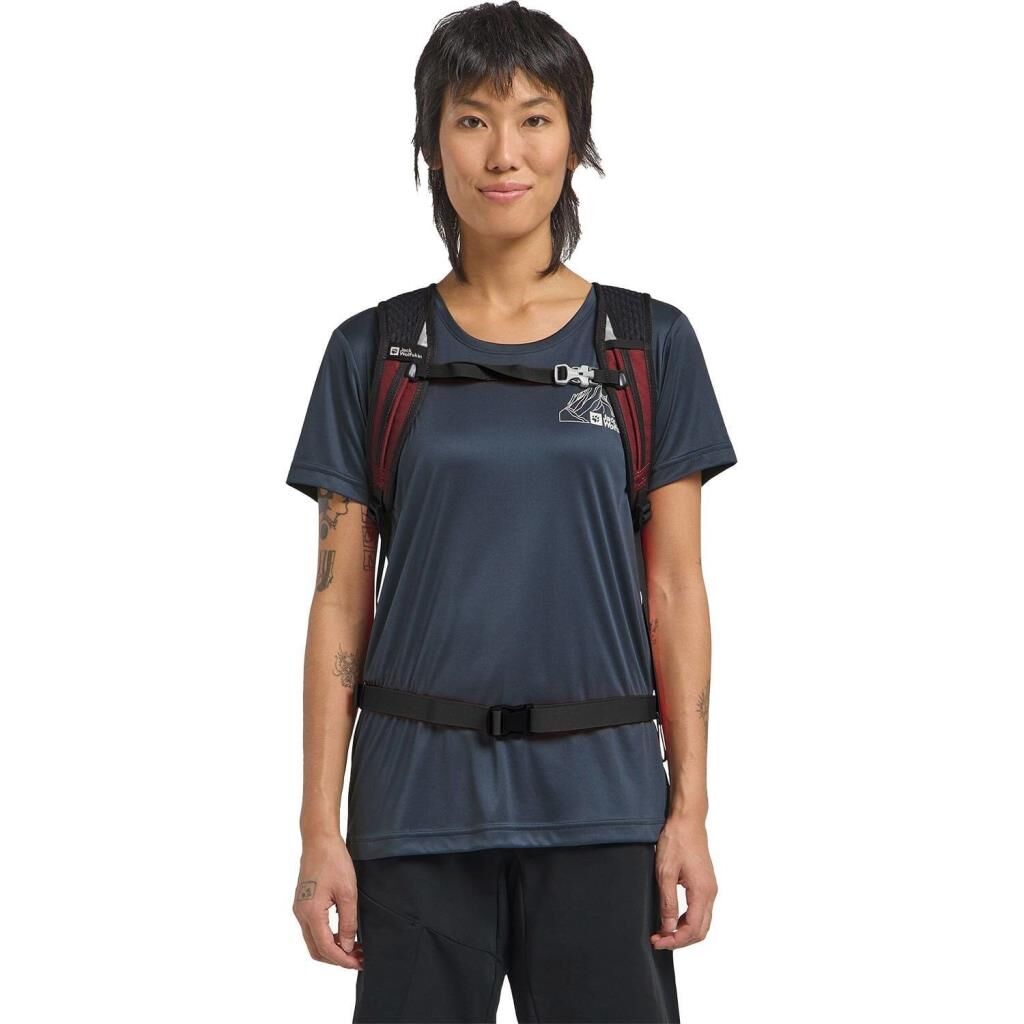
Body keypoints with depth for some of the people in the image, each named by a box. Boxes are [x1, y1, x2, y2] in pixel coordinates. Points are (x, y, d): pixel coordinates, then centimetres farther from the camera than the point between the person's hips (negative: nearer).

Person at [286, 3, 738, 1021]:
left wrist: (691, 807, -2)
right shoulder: (372, 354, 4)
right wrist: (321, 827, -1)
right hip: (420, 797, 0)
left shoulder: (651, 344, 3)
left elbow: (674, 593, 3)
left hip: (599, 797, 0)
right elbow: (341, 603, 3)